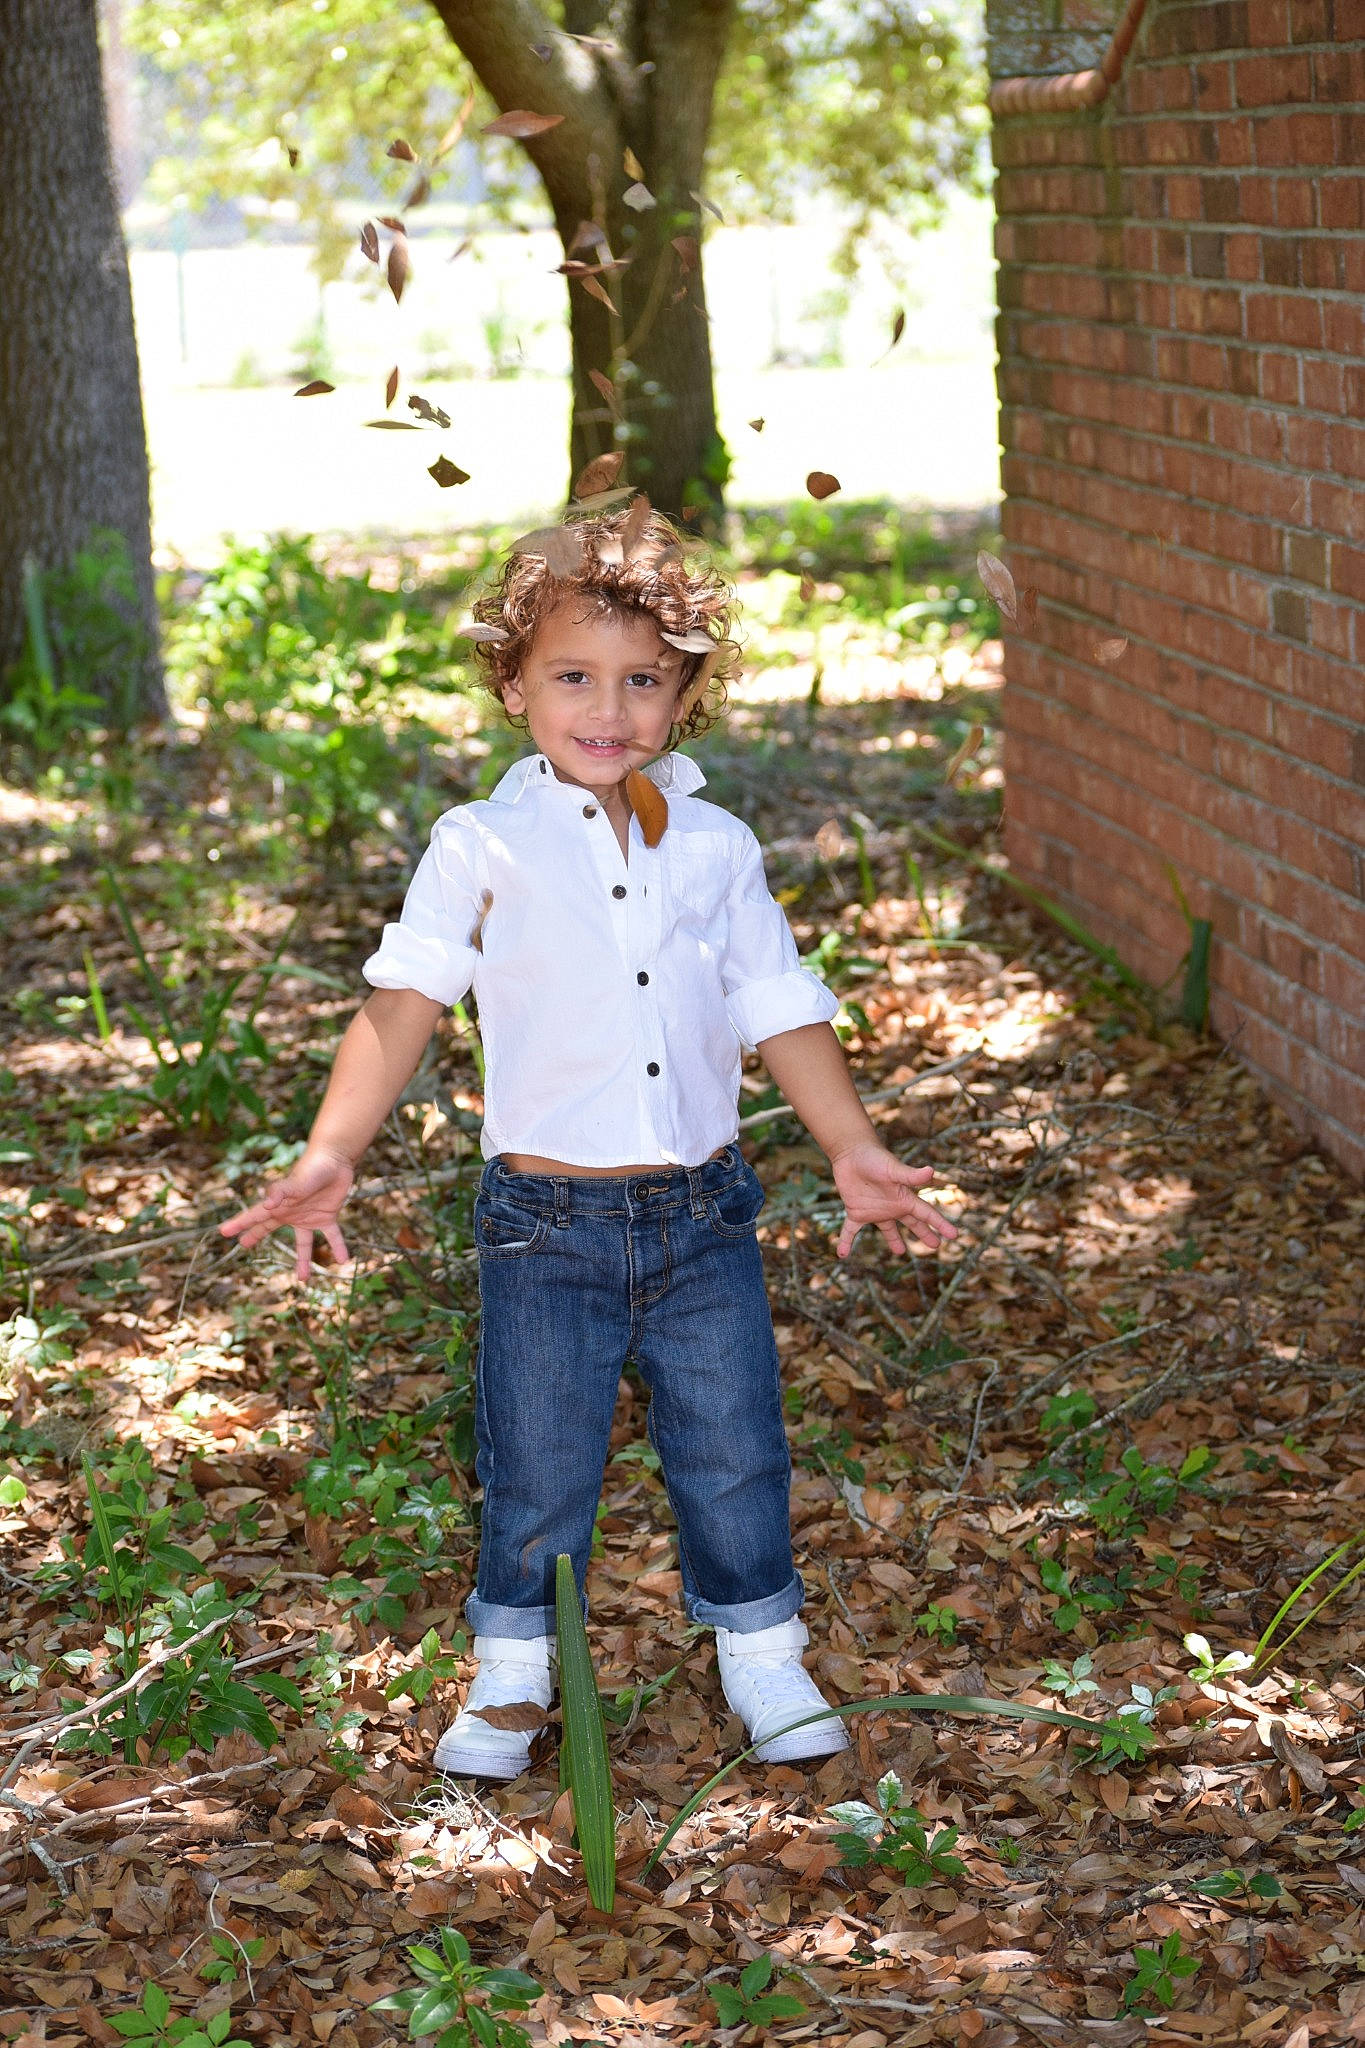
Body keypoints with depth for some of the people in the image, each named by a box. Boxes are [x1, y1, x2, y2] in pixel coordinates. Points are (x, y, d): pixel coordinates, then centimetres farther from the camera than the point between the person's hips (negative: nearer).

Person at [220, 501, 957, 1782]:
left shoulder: (716, 849, 4)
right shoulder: (485, 848, -5)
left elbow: (780, 1013, 7)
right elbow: (403, 1003, -11)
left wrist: (855, 1151, -2)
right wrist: (329, 1157, -21)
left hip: (702, 1209, 2)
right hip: (548, 1218, -2)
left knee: (732, 1450, 10)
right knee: (537, 1468, 8)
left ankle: (760, 1654, 30)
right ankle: (510, 1674, 27)